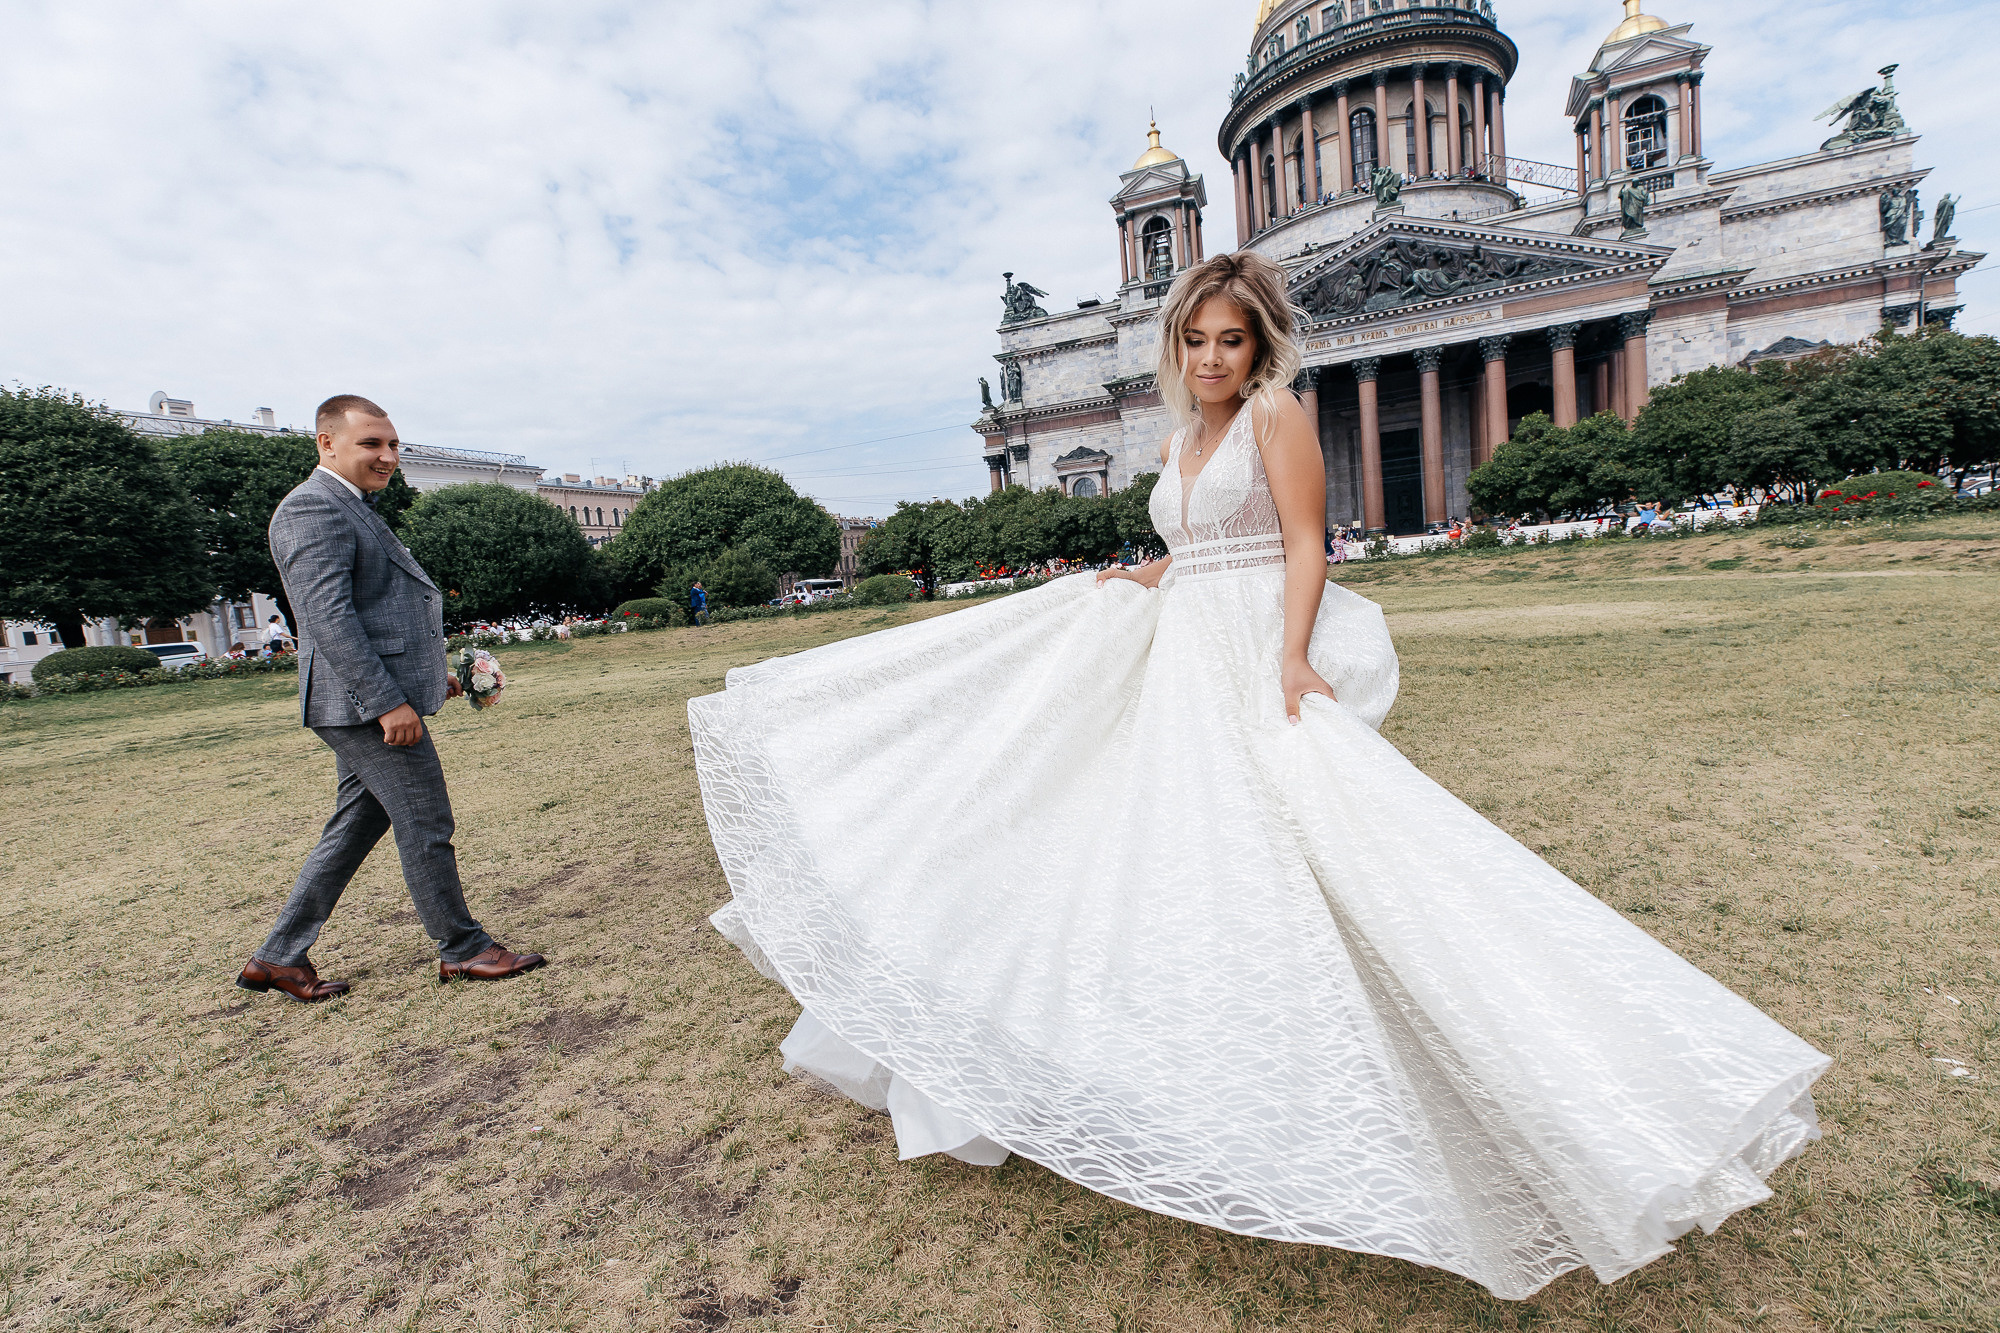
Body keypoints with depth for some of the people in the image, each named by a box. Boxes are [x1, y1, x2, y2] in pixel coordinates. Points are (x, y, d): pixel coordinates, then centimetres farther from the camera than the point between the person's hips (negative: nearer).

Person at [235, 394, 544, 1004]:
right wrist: (388, 701, -25)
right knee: (426, 829, -1)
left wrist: (429, 674, 23)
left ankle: (278, 956, 26)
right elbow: (329, 617, -22)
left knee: (354, 828, 16)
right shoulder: (314, 509, -13)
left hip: (370, 703, 10)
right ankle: (462, 948, 12)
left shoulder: (351, 508, 20)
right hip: (368, 705, -10)